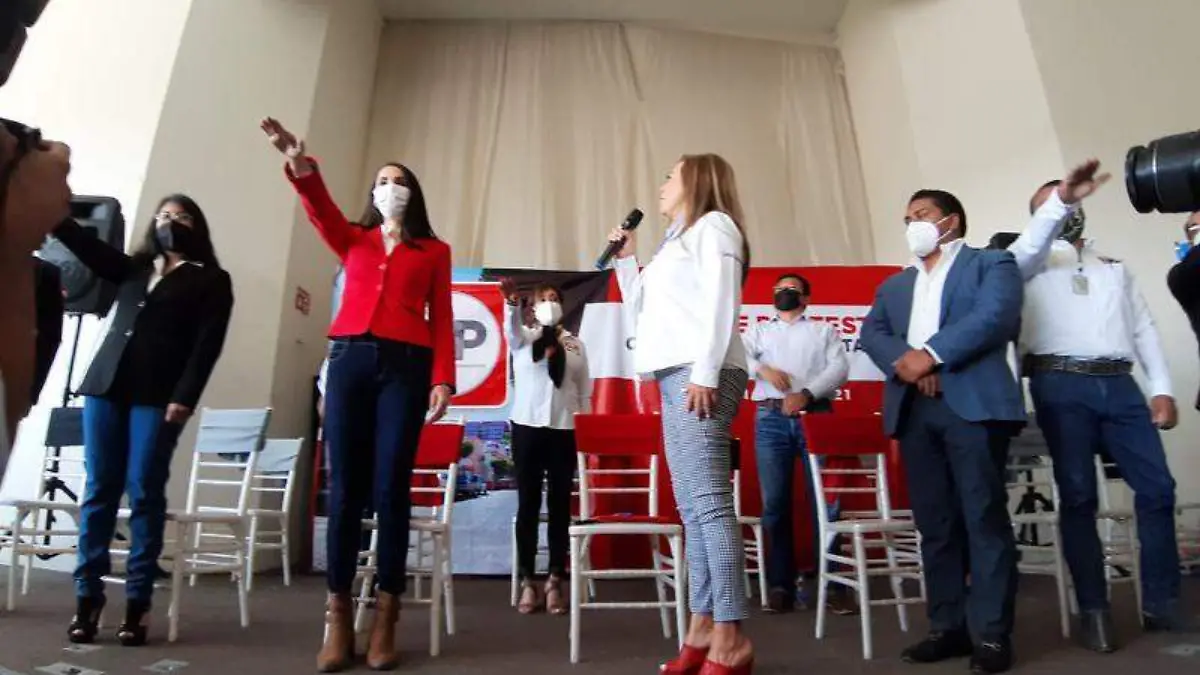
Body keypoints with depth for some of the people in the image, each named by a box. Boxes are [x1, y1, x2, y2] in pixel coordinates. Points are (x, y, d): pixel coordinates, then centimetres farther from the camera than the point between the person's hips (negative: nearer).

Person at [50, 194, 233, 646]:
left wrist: (184, 397, -13)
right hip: (106, 386, 4)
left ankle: (137, 602, 3)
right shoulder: (133, 268, 22)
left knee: (144, 494, -4)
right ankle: (87, 597, 10)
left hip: (159, 396, -4)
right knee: (99, 490, 3)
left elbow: (208, 344, -4)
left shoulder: (212, 280, 6)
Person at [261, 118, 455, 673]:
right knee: (345, 487, 0)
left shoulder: (434, 251, 14)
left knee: (391, 488, -3)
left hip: (406, 366, -2)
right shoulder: (353, 240, 20)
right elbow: (320, 209, 0)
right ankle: (338, 616, 7)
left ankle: (386, 617, 5)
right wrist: (300, 166, -20)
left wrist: (443, 379, -5)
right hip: (349, 359, 2)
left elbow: (441, 319, 6)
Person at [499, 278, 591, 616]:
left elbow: (585, 391, 10)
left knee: (560, 505, 3)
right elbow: (512, 326, -18)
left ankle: (554, 582, 11)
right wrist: (512, 302, -40)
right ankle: (527, 582, 10)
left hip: (565, 429, 1)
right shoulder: (523, 338, 8)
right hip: (527, 427, -1)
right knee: (528, 504, 2)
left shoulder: (575, 344, 12)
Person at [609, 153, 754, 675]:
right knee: (692, 507, 6)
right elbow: (642, 304, 34)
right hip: (675, 377, 9)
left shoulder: (713, 224, 4)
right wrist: (625, 259, 25)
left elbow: (720, 301, -10)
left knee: (708, 502, -13)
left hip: (699, 375, -9)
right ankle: (703, 628, 11)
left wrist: (706, 373, -20)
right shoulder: (679, 240, 29)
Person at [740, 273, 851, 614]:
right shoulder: (758, 331, 21)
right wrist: (762, 368, -19)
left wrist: (807, 394, -15)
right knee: (775, 503, -1)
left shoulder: (824, 330, 18)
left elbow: (839, 368, 2)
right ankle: (780, 586, 4)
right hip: (772, 419, 1)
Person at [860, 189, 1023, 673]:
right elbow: (871, 333, 9)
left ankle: (991, 633, 5)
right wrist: (904, 362, -11)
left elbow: (996, 315, -8)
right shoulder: (894, 285, 25)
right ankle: (948, 627, 14)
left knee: (984, 518, -4)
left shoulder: (992, 263, 11)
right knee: (934, 523, 6)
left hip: (972, 402, -4)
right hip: (912, 409, 5)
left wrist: (930, 353, -15)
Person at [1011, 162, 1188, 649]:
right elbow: (1026, 247, -14)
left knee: (1157, 487, 0)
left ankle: (1162, 603, 13)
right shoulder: (1035, 261, 13)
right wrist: (1060, 198, -23)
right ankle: (1094, 610, 4)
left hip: (1118, 384, 5)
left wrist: (1162, 388, 7)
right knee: (1078, 495, -4)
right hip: (1061, 385, -4)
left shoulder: (1114, 269, 26)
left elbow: (1144, 330, 18)